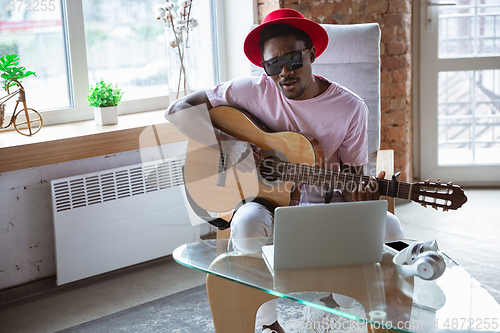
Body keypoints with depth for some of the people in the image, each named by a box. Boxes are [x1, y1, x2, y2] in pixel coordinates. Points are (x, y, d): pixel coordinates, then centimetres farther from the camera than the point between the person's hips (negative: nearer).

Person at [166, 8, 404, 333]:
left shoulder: (351, 108, -4)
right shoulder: (253, 91, -7)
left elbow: (352, 177, 1)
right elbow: (178, 109, -8)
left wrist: (360, 195, -24)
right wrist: (229, 143, -20)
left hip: (323, 202, 2)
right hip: (266, 199, -1)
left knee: (388, 228, -24)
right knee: (248, 223, -37)